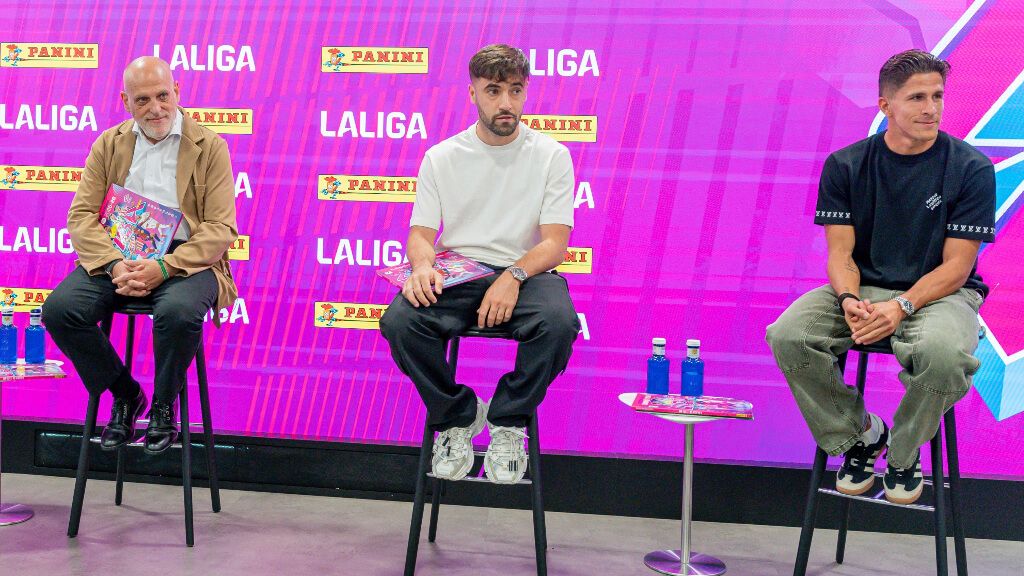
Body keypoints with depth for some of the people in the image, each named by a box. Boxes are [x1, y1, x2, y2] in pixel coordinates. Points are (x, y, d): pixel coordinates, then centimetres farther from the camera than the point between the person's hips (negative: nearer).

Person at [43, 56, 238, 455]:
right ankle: (124, 393, 2)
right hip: (118, 255, 4)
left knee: (179, 312, -36)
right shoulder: (109, 144, 11)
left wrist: (163, 268, -20)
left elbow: (221, 228, -6)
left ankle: (164, 405, -6)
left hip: (184, 258, -3)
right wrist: (114, 265, -15)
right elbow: (81, 215, 5)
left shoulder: (210, 148, 1)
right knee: (59, 308, -23)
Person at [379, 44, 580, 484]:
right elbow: (420, 233, 5)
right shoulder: (441, 158, 10)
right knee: (399, 322, -30)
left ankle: (508, 422, -9)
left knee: (558, 323, -36)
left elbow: (555, 242, -4)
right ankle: (456, 417, -4)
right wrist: (423, 265, -20)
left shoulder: (551, 155, 3)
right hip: (454, 276, 2)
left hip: (524, 274, -1)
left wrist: (513, 276, -25)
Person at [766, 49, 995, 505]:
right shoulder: (845, 165, 1)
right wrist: (849, 300, -24)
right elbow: (840, 251, -2)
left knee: (943, 353, -38)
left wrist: (900, 306, -24)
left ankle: (904, 453, -5)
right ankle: (859, 433, 0)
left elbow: (956, 265, -8)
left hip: (939, 292, -2)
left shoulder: (971, 168, -5)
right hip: (862, 287, 3)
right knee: (788, 336, -26)